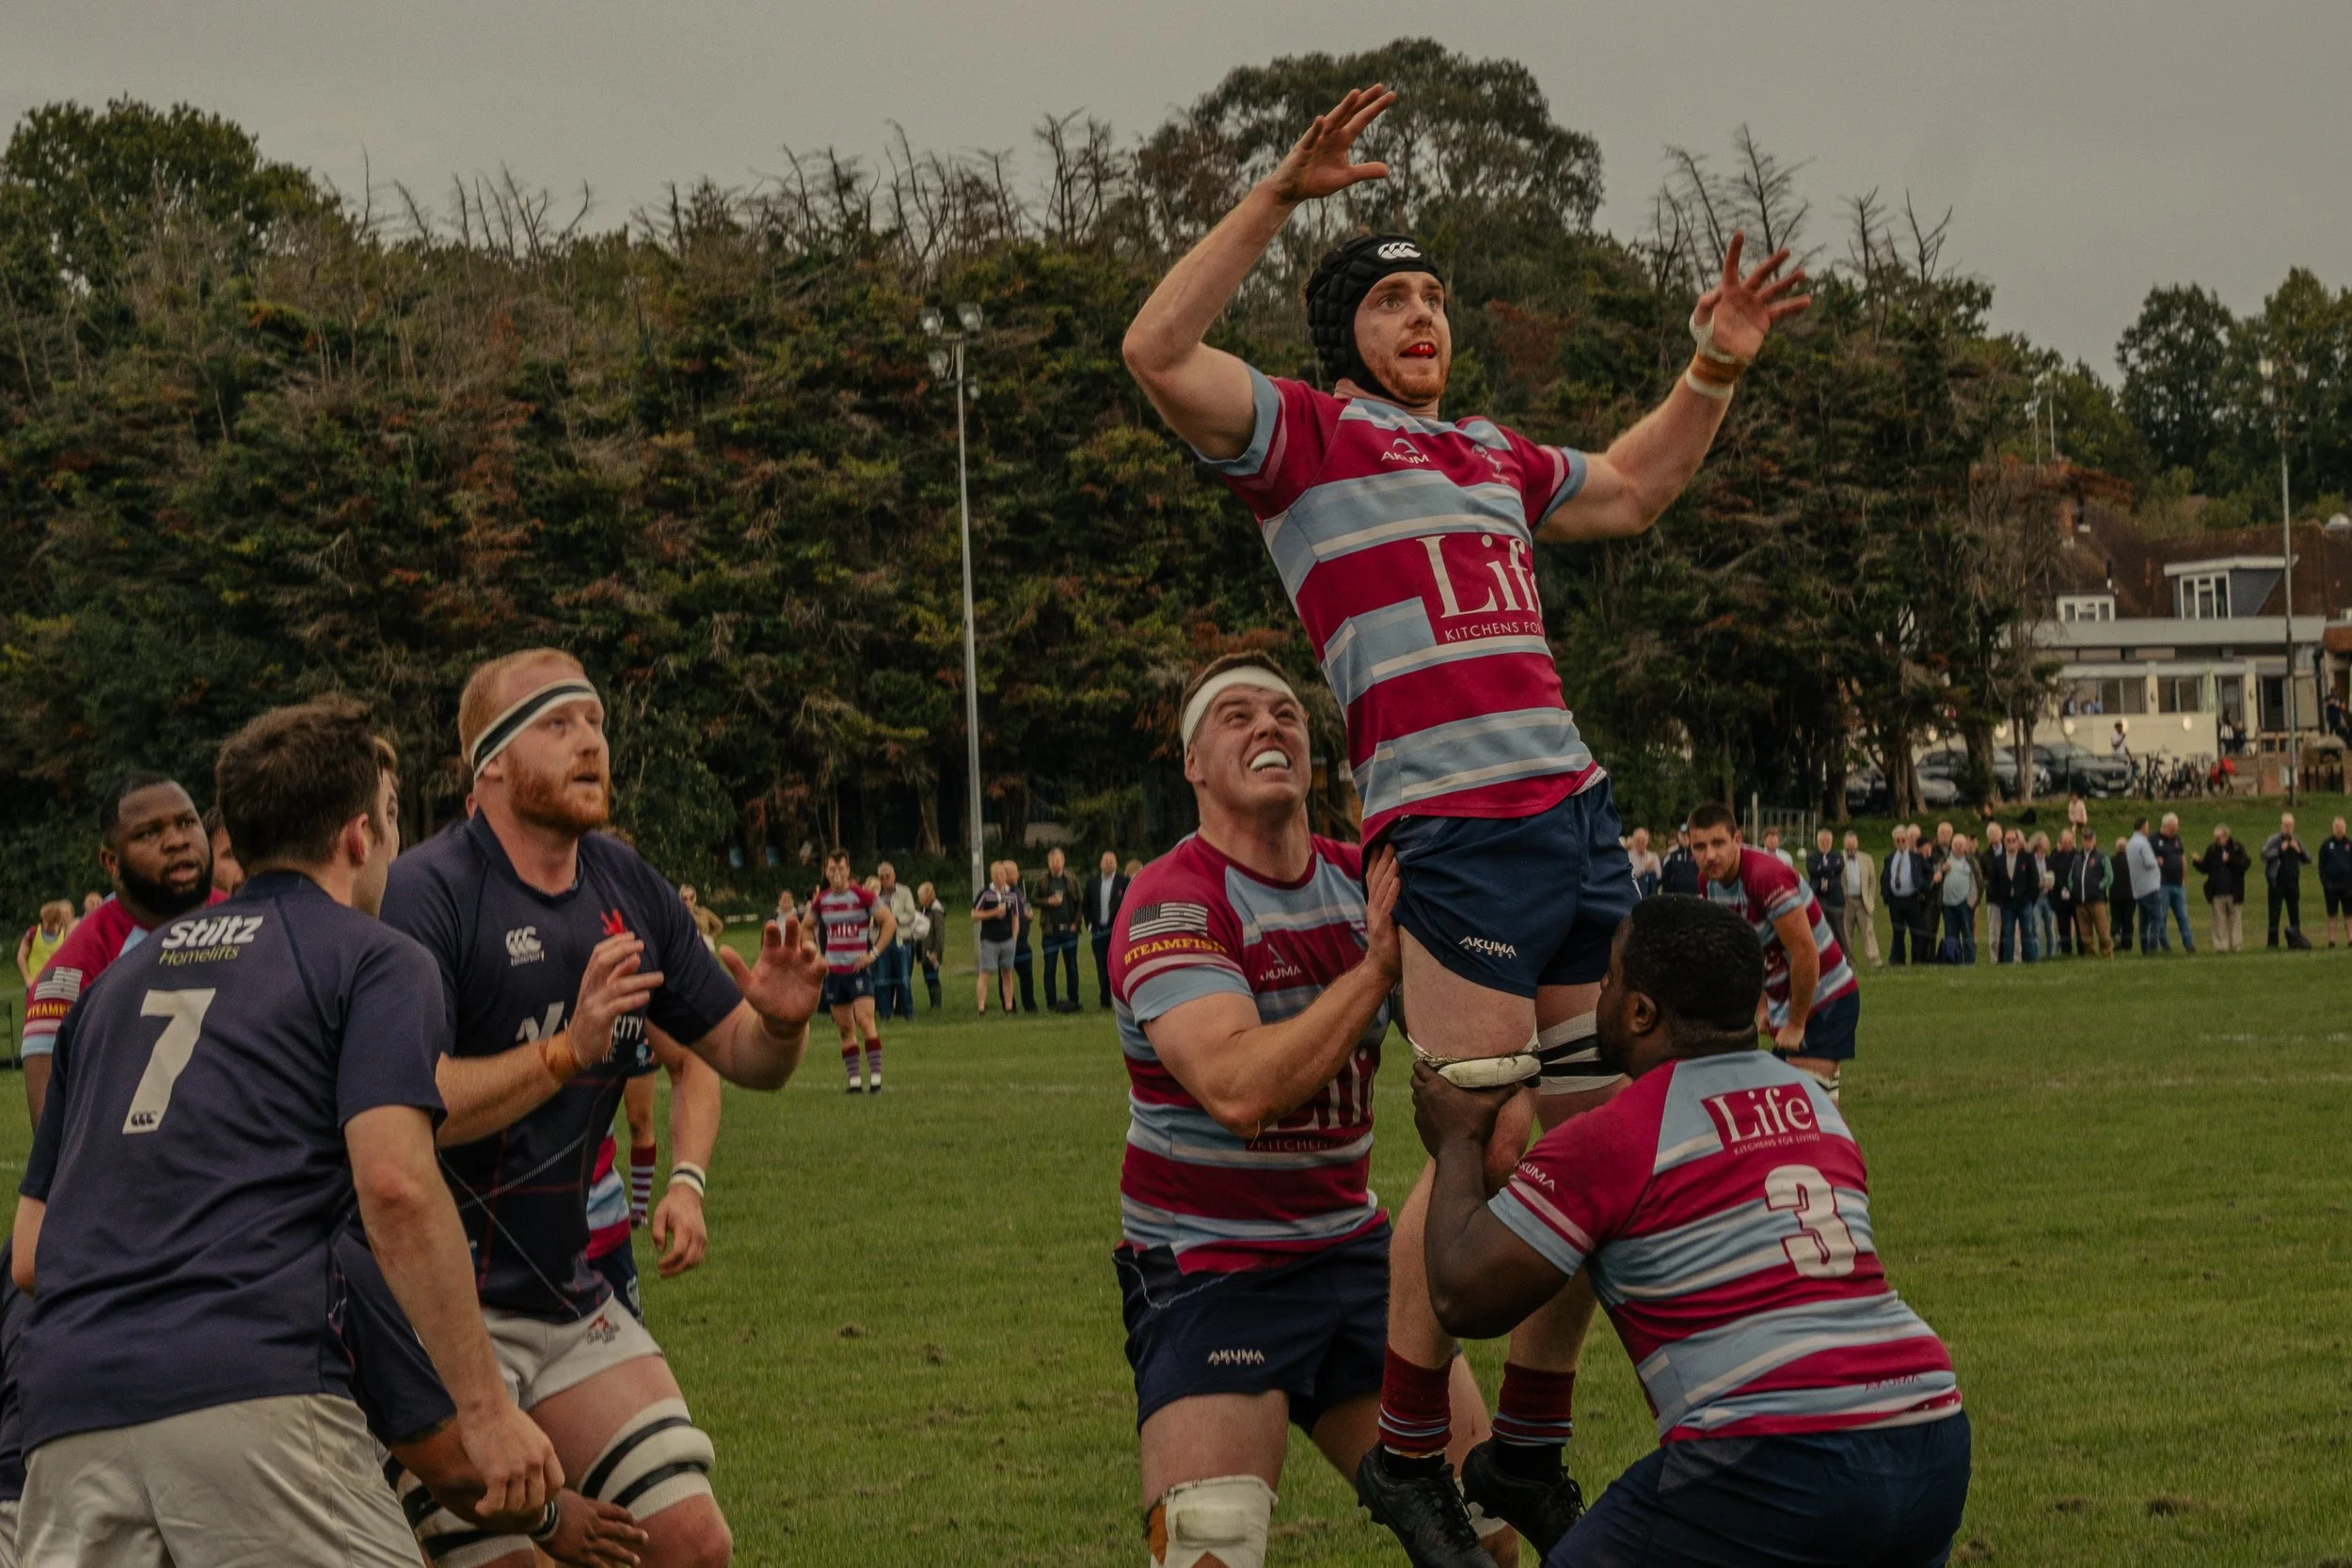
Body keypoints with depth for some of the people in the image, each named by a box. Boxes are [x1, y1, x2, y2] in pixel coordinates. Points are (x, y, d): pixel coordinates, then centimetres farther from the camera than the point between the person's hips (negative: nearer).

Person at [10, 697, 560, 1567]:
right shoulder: (376, 962, 9)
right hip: (249, 1391, -6)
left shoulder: (120, 979, 27)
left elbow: (29, 1252, 27)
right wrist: (485, 1408, -7)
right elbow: (394, 1186, -8)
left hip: (64, 1415, 6)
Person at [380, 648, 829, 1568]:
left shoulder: (629, 889, 6)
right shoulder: (426, 894, -16)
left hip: (568, 1300, 7)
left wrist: (780, 1019, -10)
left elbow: (744, 1060, 13)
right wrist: (570, 1048, -30)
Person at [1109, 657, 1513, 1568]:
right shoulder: (1172, 905, -15)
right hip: (1209, 1270, -6)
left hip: (1349, 1247, 6)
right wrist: (1379, 963, -26)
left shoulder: (1364, 882, 5)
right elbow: (1239, 1090, -29)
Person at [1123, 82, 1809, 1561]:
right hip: (1451, 834, -7)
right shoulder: (1306, 436, 4)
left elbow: (1632, 492, 43)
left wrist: (1713, 371, 30)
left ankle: (1532, 1443, 19)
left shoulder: (1496, 457, 25)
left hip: (1578, 815, 7)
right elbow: (1160, 353, -12)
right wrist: (1279, 196, -14)